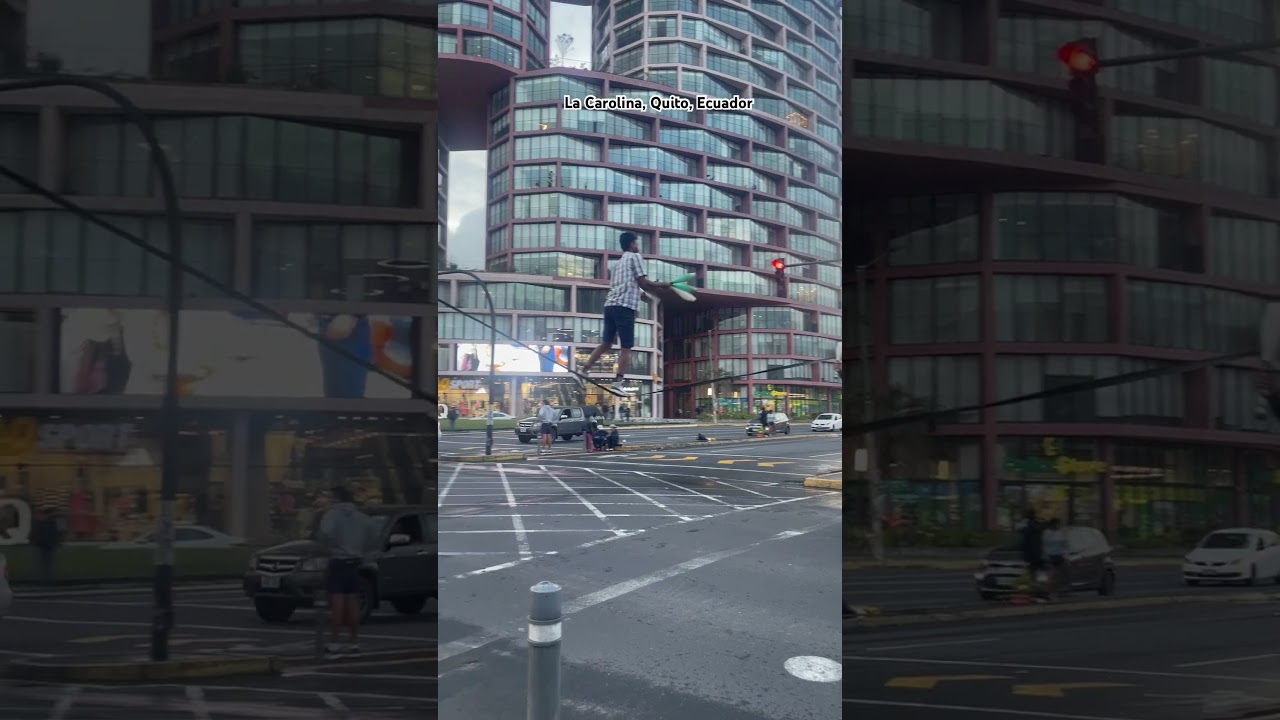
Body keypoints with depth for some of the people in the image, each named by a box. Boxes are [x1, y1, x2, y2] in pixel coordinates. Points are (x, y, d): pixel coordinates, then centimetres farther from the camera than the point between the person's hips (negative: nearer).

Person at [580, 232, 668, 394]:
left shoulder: (619, 263, 26)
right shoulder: (635, 257, 2)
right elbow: (643, 283, -6)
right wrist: (663, 285, 6)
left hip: (610, 305, 8)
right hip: (624, 306, -8)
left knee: (606, 343, 16)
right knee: (626, 347, -6)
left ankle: (584, 371, 11)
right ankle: (618, 382, -12)